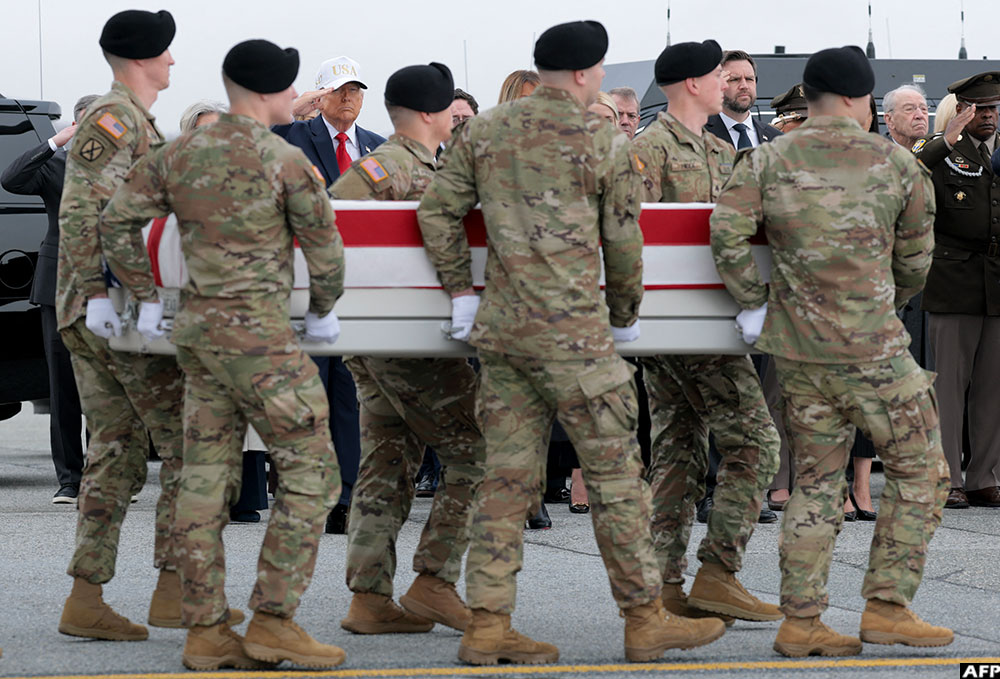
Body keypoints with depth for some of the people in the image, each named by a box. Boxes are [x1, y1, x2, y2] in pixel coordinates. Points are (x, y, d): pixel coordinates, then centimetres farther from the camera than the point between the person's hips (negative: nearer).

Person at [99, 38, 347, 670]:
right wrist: (323, 310, 14)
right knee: (310, 471, -2)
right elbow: (323, 244, -4)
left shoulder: (178, 154, 7)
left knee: (207, 478, 8)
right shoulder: (286, 161, -11)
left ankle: (207, 632, 8)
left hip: (197, 329, 7)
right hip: (257, 333, -7)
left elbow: (118, 222, 9)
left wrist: (146, 298, 17)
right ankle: (274, 621, -7)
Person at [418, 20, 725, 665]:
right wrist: (625, 315, 16)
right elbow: (623, 240, 2)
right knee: (615, 472, 2)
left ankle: (489, 624, 5)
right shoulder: (604, 139, -3)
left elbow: (437, 211, 10)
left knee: (509, 475, 8)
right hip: (572, 331, -6)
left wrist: (461, 291, 17)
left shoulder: (482, 132, 10)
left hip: (499, 325, 6)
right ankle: (645, 618, 7)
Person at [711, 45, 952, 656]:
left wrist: (755, 302, 3)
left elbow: (727, 233, -9)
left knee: (817, 481, 11)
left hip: (796, 348, 4)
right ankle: (887, 606, 2)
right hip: (873, 348, -4)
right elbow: (915, 260, 10)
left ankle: (801, 622, 8)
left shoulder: (767, 162, 4)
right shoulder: (897, 164, 1)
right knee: (921, 472, 7)